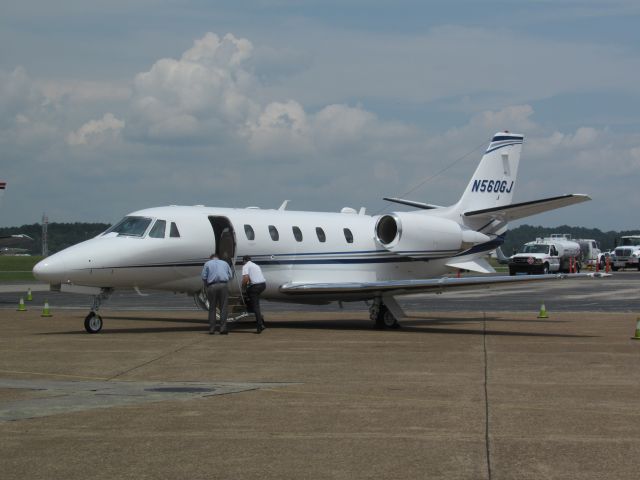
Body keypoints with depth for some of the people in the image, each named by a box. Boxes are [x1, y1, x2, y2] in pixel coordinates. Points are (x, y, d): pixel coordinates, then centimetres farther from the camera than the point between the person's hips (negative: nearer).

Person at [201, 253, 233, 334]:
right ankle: (223, 328, -3)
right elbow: (230, 275, 13)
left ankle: (212, 329, 5)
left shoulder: (207, 264, 13)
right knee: (223, 308, 3)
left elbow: (204, 277, 4)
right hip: (223, 285, 1)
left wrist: (206, 287, 17)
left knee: (212, 308, 7)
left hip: (212, 286, -1)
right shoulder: (224, 263, 20)